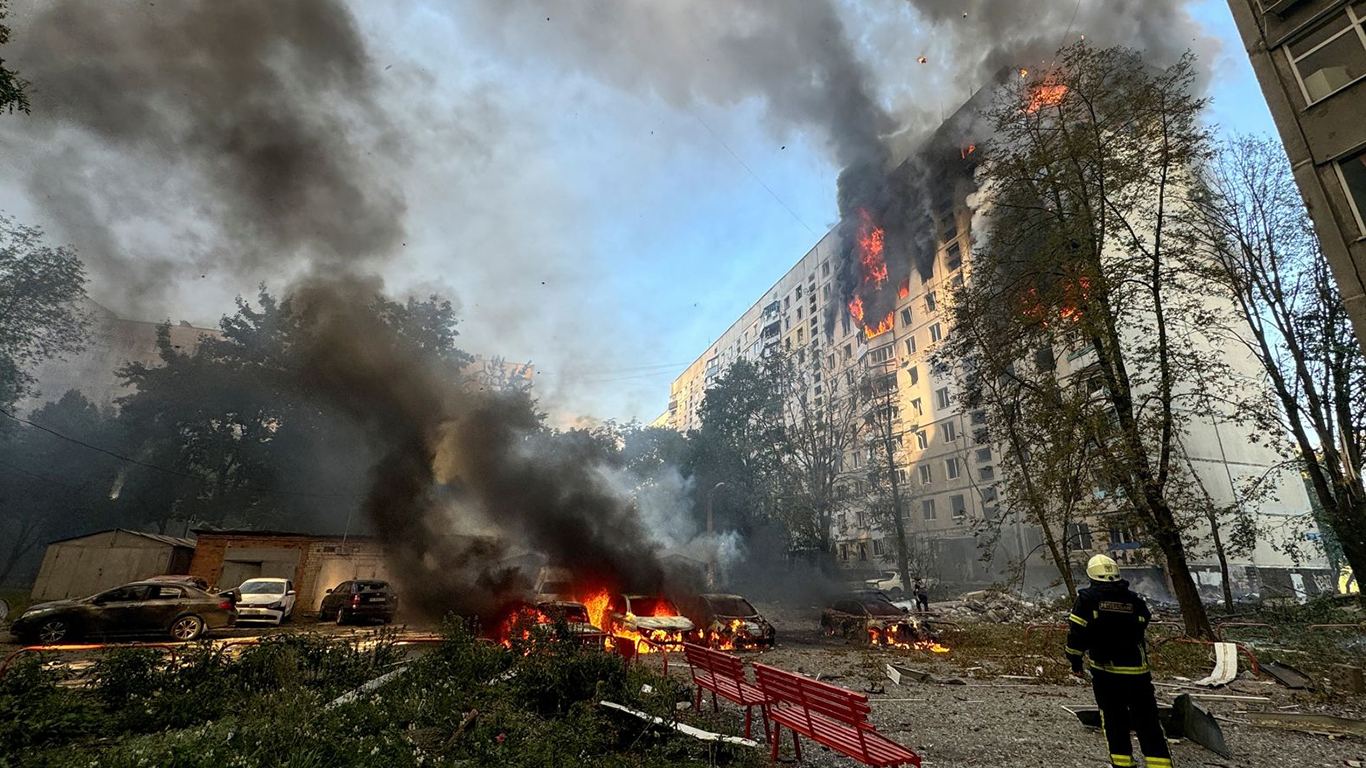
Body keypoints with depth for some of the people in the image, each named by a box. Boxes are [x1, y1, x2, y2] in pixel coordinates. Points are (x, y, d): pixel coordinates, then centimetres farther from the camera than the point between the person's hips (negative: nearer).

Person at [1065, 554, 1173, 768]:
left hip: (1104, 670, -1)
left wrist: (1075, 662, 0)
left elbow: (1076, 633, -10)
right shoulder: (1134, 600, -3)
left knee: (1114, 720, 13)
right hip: (1137, 670, 1)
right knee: (1148, 721, 9)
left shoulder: (1087, 598, -9)